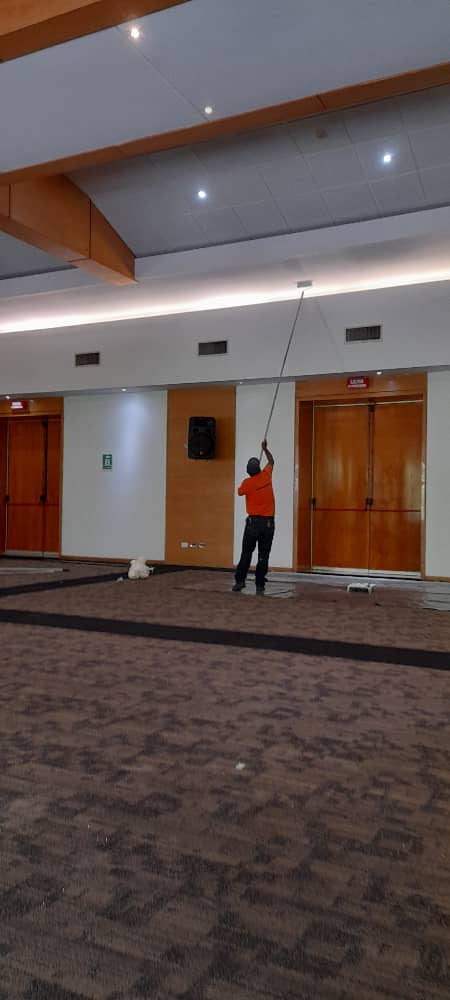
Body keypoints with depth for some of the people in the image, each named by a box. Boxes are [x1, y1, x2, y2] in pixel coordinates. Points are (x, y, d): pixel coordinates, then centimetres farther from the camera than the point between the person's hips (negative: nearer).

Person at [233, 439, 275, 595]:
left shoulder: (247, 483, -7)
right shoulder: (266, 476, 0)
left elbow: (240, 492, 16)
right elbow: (271, 461, 20)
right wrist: (265, 448, 33)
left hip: (253, 522, -2)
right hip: (269, 522, 2)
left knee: (246, 553, 5)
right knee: (263, 555, 2)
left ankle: (240, 580, 0)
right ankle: (260, 585, 2)